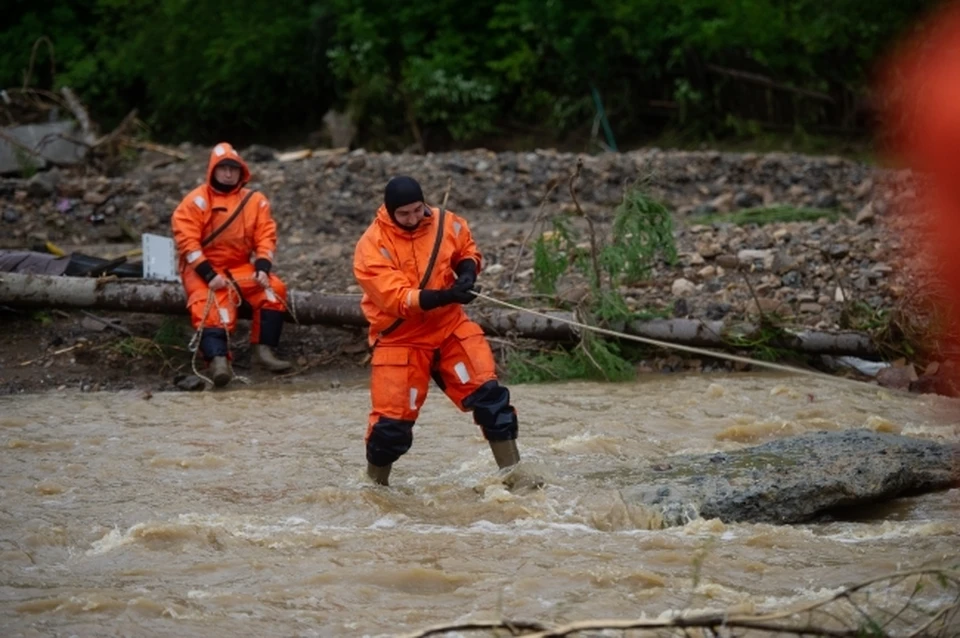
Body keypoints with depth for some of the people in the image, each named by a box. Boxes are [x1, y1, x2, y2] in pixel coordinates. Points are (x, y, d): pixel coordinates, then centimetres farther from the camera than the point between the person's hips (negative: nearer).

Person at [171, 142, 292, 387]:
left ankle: (264, 351, -15)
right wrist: (209, 275, -23)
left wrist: (262, 268, -16)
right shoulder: (197, 201, -7)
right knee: (211, 307, -30)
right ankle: (218, 360, -49)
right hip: (203, 269, -4)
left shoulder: (254, 201, 7)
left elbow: (266, 237, 2)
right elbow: (186, 240, -15)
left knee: (274, 289, -17)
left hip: (240, 267, 4)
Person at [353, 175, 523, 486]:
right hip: (400, 338, -3)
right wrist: (446, 295, -38)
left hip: (450, 326, 4)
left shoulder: (446, 223, -5)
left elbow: (468, 252, 15)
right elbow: (397, 299, -27)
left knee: (487, 392, -8)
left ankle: (512, 471, -1)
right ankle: (375, 484, 19)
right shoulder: (372, 247, -19)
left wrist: (467, 272, -10)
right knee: (392, 419, -5)